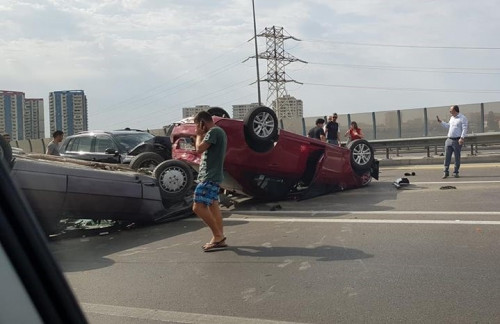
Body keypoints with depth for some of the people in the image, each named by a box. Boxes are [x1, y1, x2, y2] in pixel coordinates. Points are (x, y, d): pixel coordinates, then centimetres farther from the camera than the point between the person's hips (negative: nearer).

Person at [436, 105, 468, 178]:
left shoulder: (463, 118, -7)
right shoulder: (451, 118, 17)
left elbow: (464, 129, -15)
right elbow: (447, 126, 32)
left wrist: (462, 138, -25)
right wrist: (440, 121, 26)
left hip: (457, 141, -7)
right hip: (449, 139, 7)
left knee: (457, 157, 2)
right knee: (447, 156, 2)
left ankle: (455, 172, 10)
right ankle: (446, 172, 6)